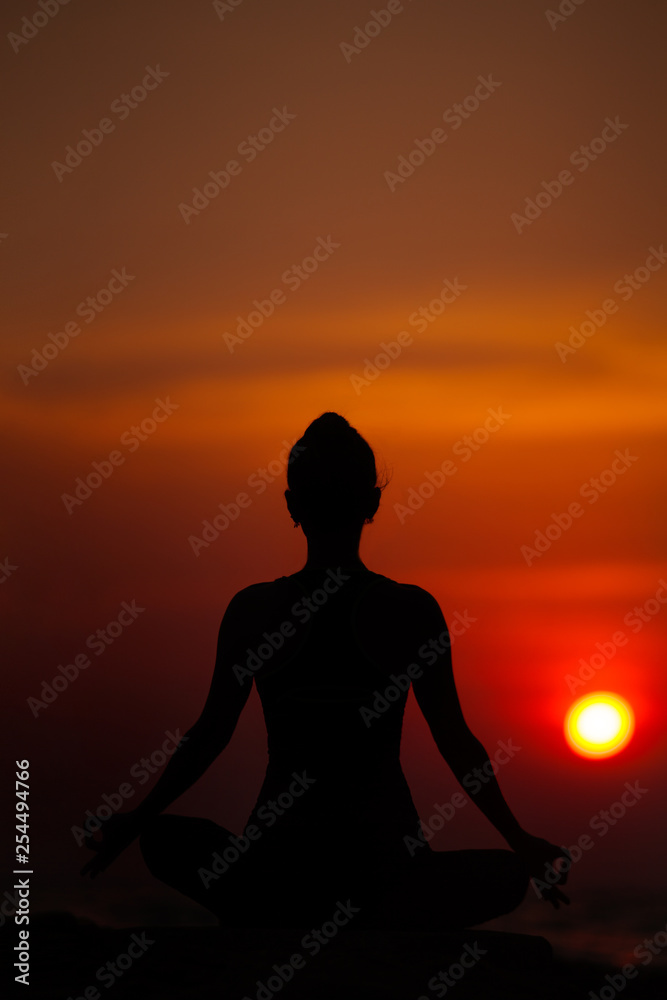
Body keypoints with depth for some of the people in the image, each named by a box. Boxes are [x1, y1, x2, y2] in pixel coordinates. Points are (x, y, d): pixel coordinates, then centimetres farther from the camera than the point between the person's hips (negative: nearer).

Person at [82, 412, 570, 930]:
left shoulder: (251, 610, -3)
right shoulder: (411, 611, -6)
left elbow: (210, 735, 6)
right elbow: (456, 743, 1)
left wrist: (137, 820, 24)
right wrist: (521, 842, 16)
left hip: (276, 875, 1)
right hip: (381, 869, -1)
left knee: (162, 839, 31)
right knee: (511, 876, 27)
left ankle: (264, 926, 7)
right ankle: (380, 928, 3)